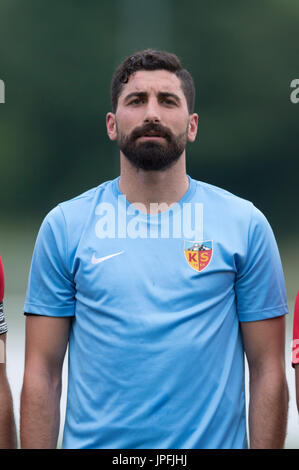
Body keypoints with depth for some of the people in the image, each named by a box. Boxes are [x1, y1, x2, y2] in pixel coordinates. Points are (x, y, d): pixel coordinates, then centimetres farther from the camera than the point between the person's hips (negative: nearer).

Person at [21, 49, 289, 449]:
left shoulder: (246, 225, 0)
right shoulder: (64, 226, 1)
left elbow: (268, 371, -1)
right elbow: (43, 372, 0)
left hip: (215, 440, 0)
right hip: (93, 440, 0)